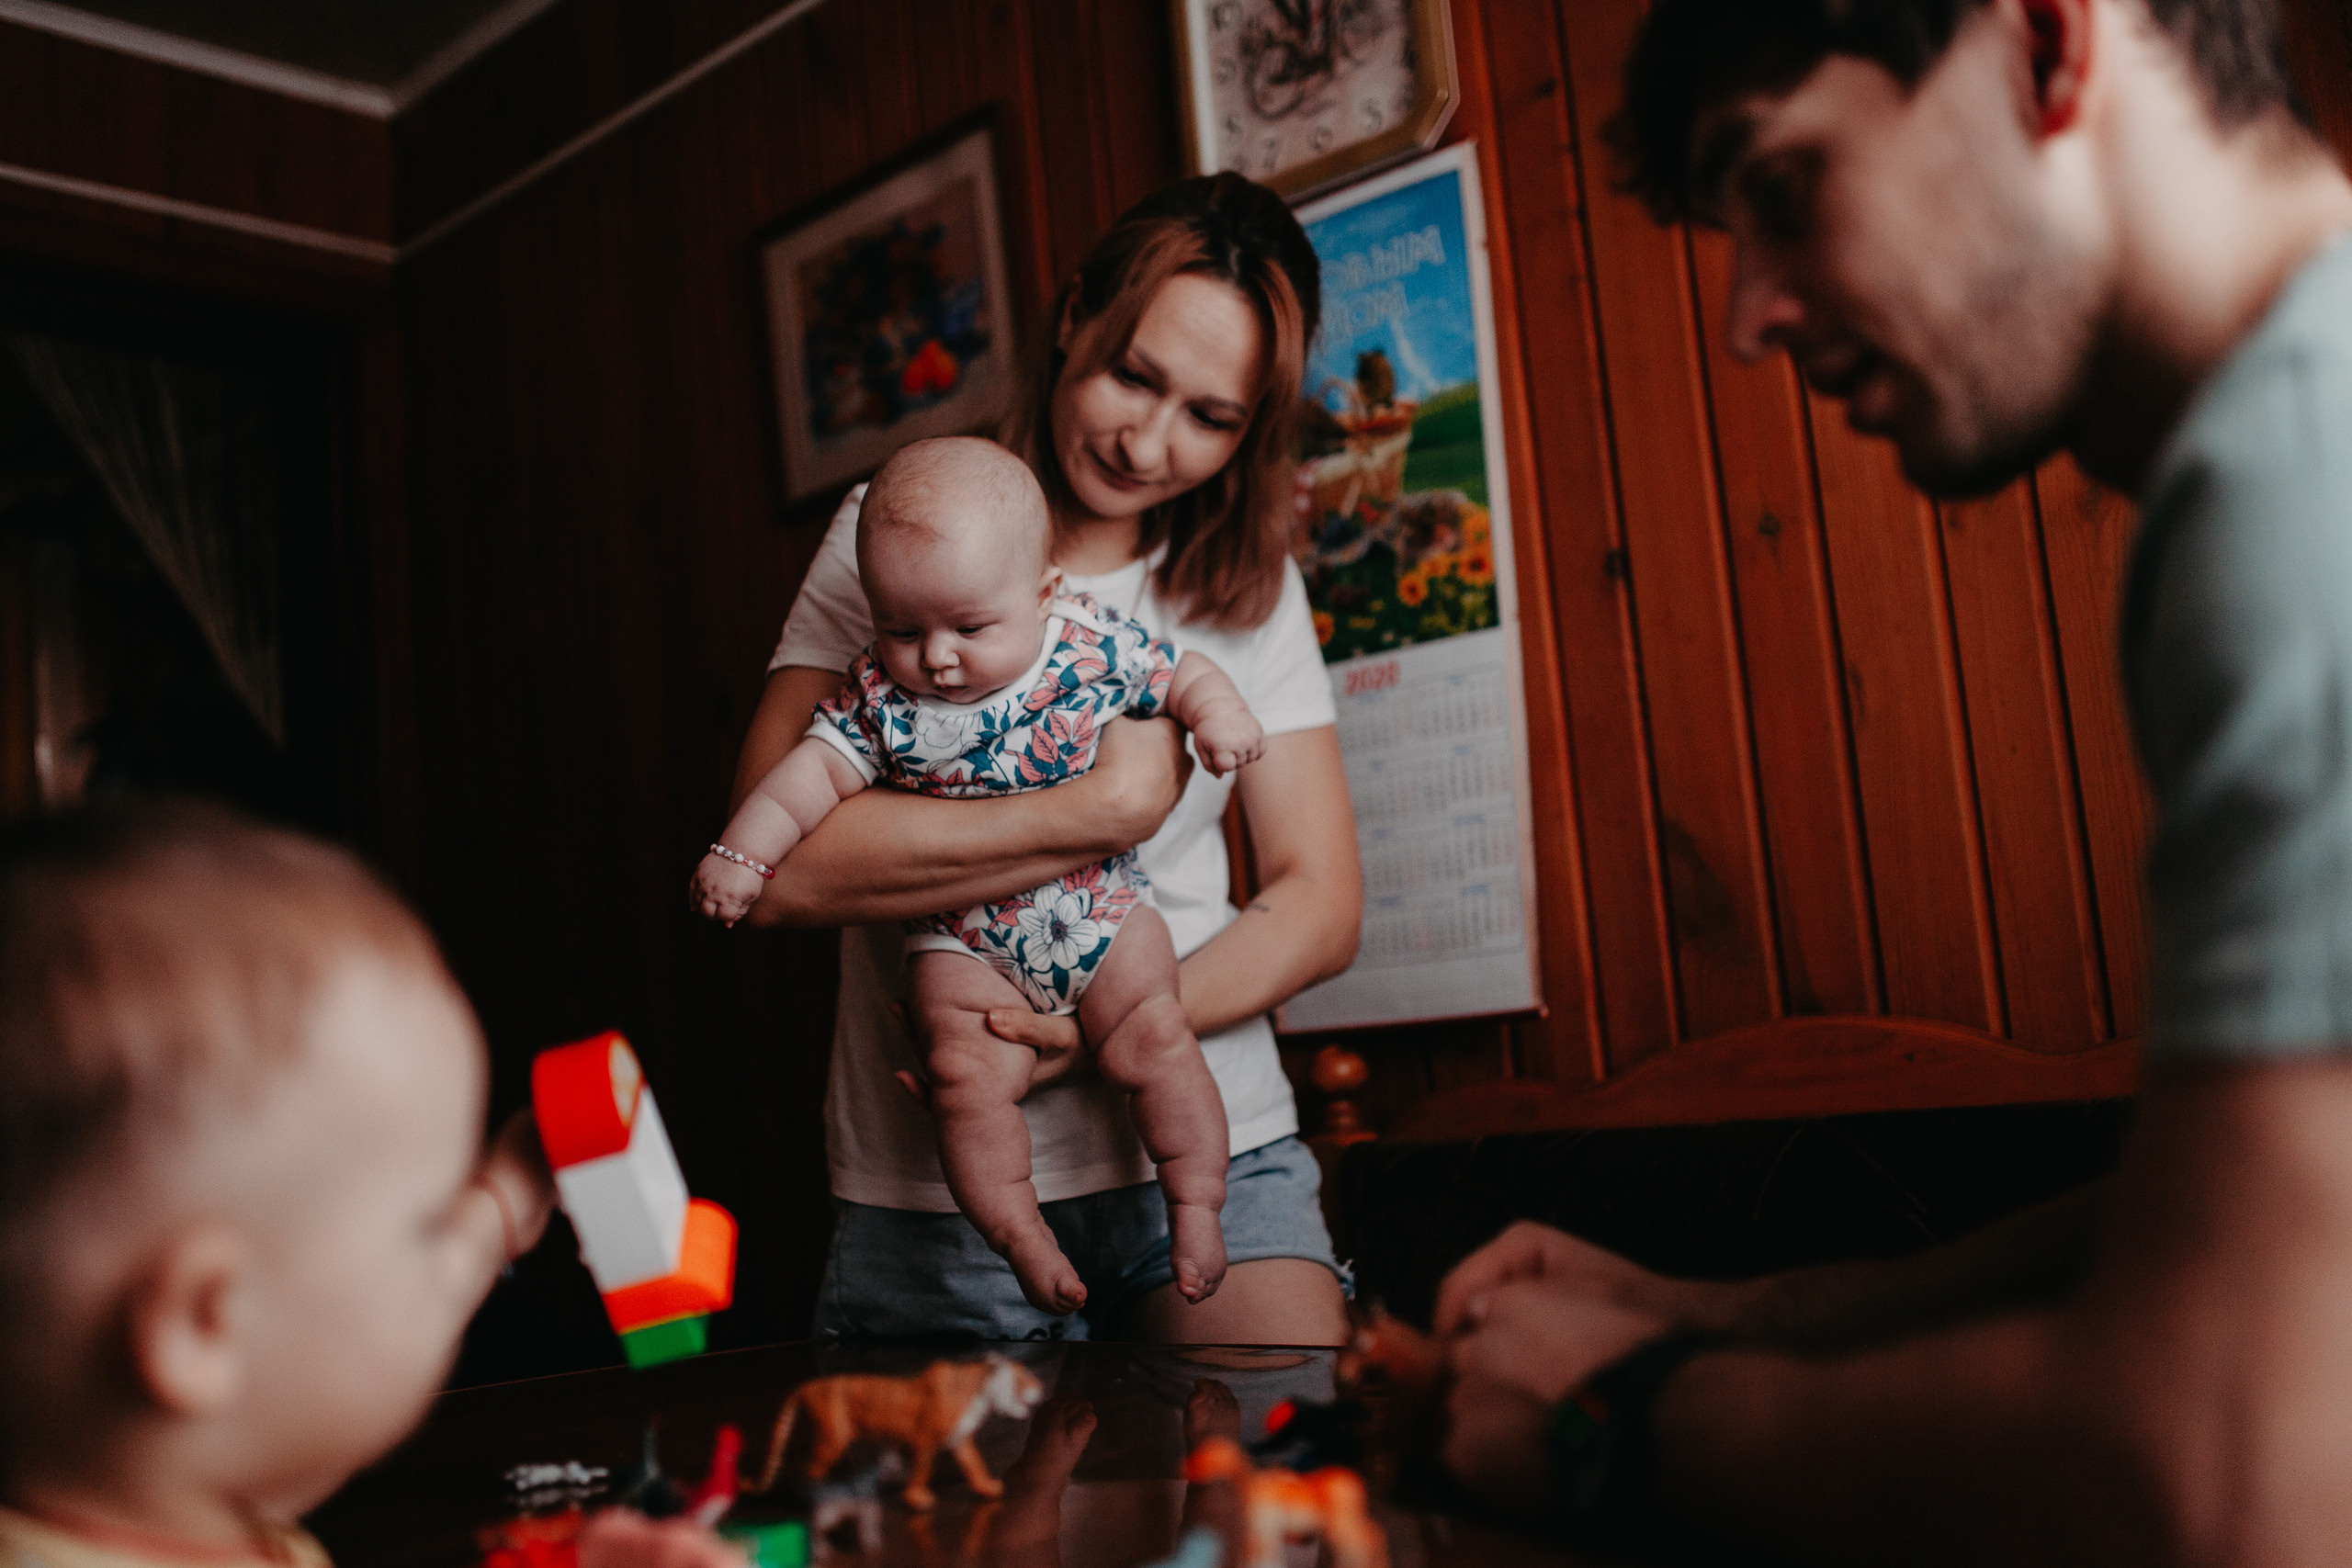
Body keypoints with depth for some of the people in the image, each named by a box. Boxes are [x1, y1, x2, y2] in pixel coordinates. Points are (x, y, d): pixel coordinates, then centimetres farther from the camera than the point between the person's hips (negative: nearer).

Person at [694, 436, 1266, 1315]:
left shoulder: (1093, 647, -9)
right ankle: (1023, 1240, 1)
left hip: (1101, 902, 0)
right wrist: (743, 849, -12)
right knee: (967, 1074, -14)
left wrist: (1217, 711, -16)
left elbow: (1180, 674, 4)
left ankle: (1196, 1209, 5)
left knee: (1153, 1039, -12)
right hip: (964, 933, 1)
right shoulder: (881, 695, -6)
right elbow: (819, 767, -3)